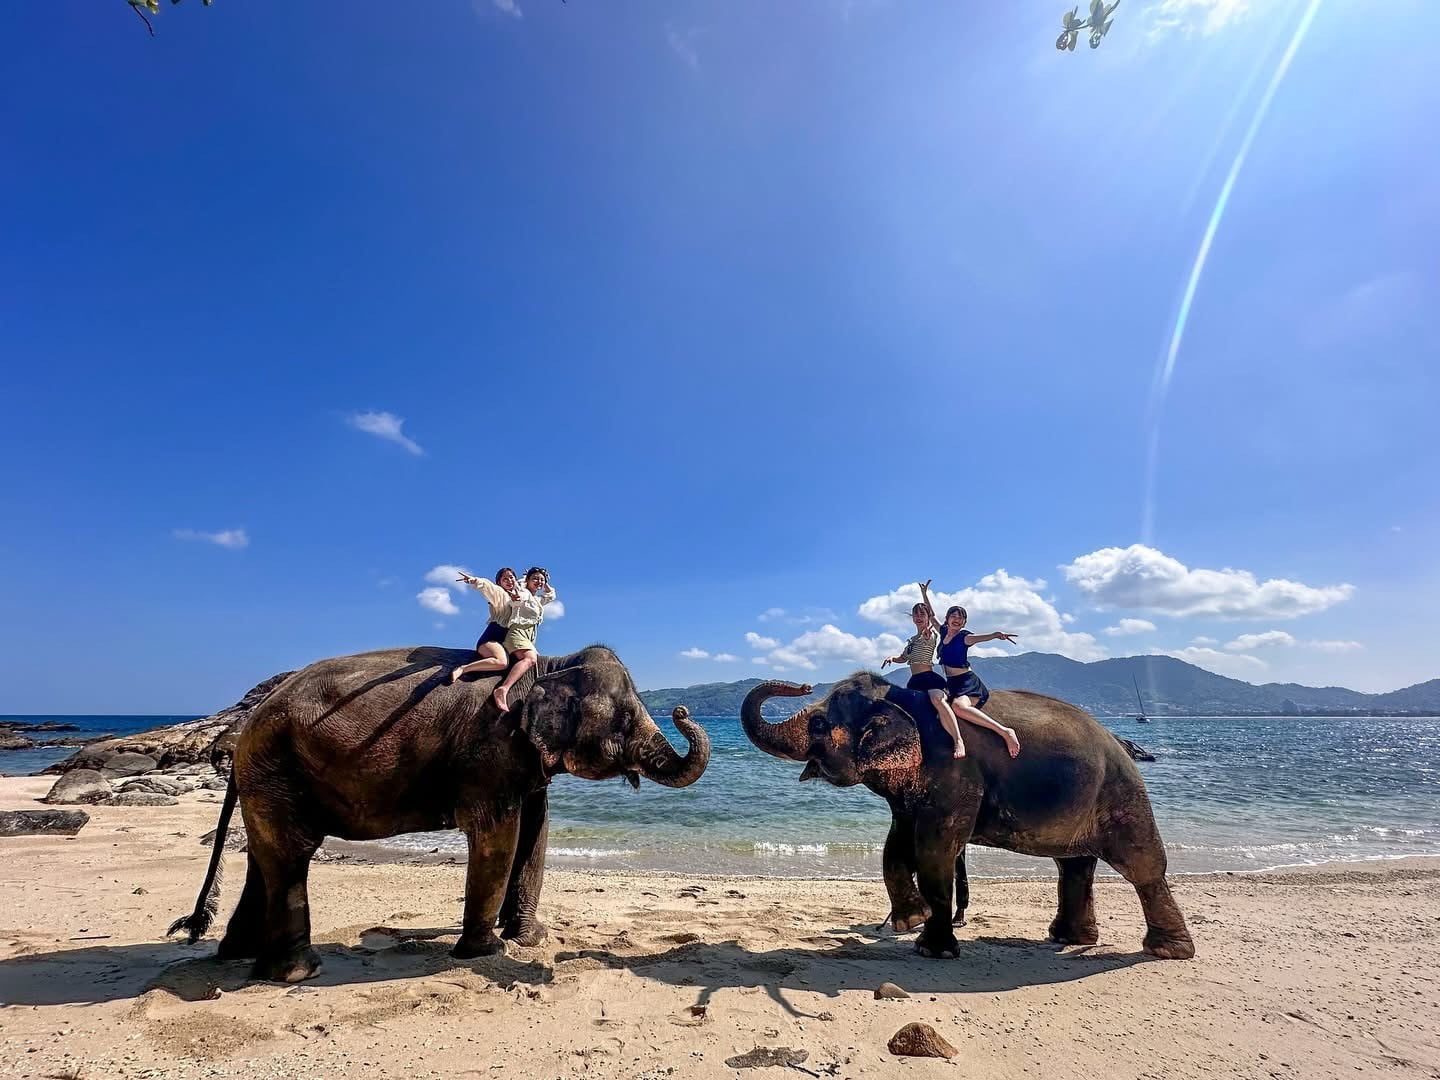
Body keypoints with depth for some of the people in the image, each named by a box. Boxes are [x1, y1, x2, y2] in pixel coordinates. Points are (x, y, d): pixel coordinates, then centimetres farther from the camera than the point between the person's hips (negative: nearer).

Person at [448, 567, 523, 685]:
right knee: (501, 662, -35)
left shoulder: (516, 596, 26)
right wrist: (474, 580, -37)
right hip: (492, 635, -8)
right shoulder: (499, 592, 7)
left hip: (505, 640, 8)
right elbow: (485, 584, -14)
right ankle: (462, 669, -28)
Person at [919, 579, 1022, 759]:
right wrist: (924, 594, 27)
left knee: (958, 705, -36)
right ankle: (957, 741, -39)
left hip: (968, 682, -7)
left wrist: (995, 635, -47)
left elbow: (978, 637, -27)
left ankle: (1005, 731, -35)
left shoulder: (963, 637, -5)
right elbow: (931, 615, 26)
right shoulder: (944, 632, 13)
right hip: (951, 683, 7)